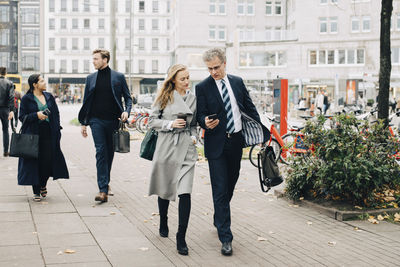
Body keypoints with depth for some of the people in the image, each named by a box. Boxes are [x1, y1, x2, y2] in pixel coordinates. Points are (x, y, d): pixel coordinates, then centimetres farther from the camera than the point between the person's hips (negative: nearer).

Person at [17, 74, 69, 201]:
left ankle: (43, 185, 27)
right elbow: (22, 117, -3)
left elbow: (56, 113, 16)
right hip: (33, 135, -3)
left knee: (48, 161, 1)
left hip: (49, 134, 3)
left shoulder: (49, 97, 12)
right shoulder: (26, 99, -1)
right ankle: (36, 192, 8)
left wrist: (57, 129, 6)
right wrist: (36, 115, -18)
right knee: (35, 162, -2)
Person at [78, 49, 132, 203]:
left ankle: (105, 183, 28)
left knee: (109, 153, 9)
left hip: (113, 120, 0)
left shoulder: (118, 77, 4)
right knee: (101, 152, -9)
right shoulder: (91, 78, 10)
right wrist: (83, 123, 11)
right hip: (96, 120, 0)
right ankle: (103, 190, -14)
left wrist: (126, 111, -12)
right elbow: (86, 102, 14)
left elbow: (128, 97, 8)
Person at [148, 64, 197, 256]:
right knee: (165, 189, 14)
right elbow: (152, 121, 2)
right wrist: (170, 124, -12)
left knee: (185, 193, -11)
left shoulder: (193, 98, 9)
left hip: (186, 148, 1)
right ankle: (163, 224, 40)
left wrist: (193, 136, 4)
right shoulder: (164, 97, 1)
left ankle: (181, 238, -7)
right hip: (166, 147, -1)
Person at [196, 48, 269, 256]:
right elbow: (201, 115, -6)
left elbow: (249, 107, 13)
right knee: (220, 190, -6)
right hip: (217, 144, -4)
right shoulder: (202, 87, -5)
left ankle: (219, 220, 41)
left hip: (237, 140, 5)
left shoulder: (237, 82, 7)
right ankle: (225, 238, -3)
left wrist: (262, 130, 8)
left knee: (230, 186, 17)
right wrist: (206, 122, -29)